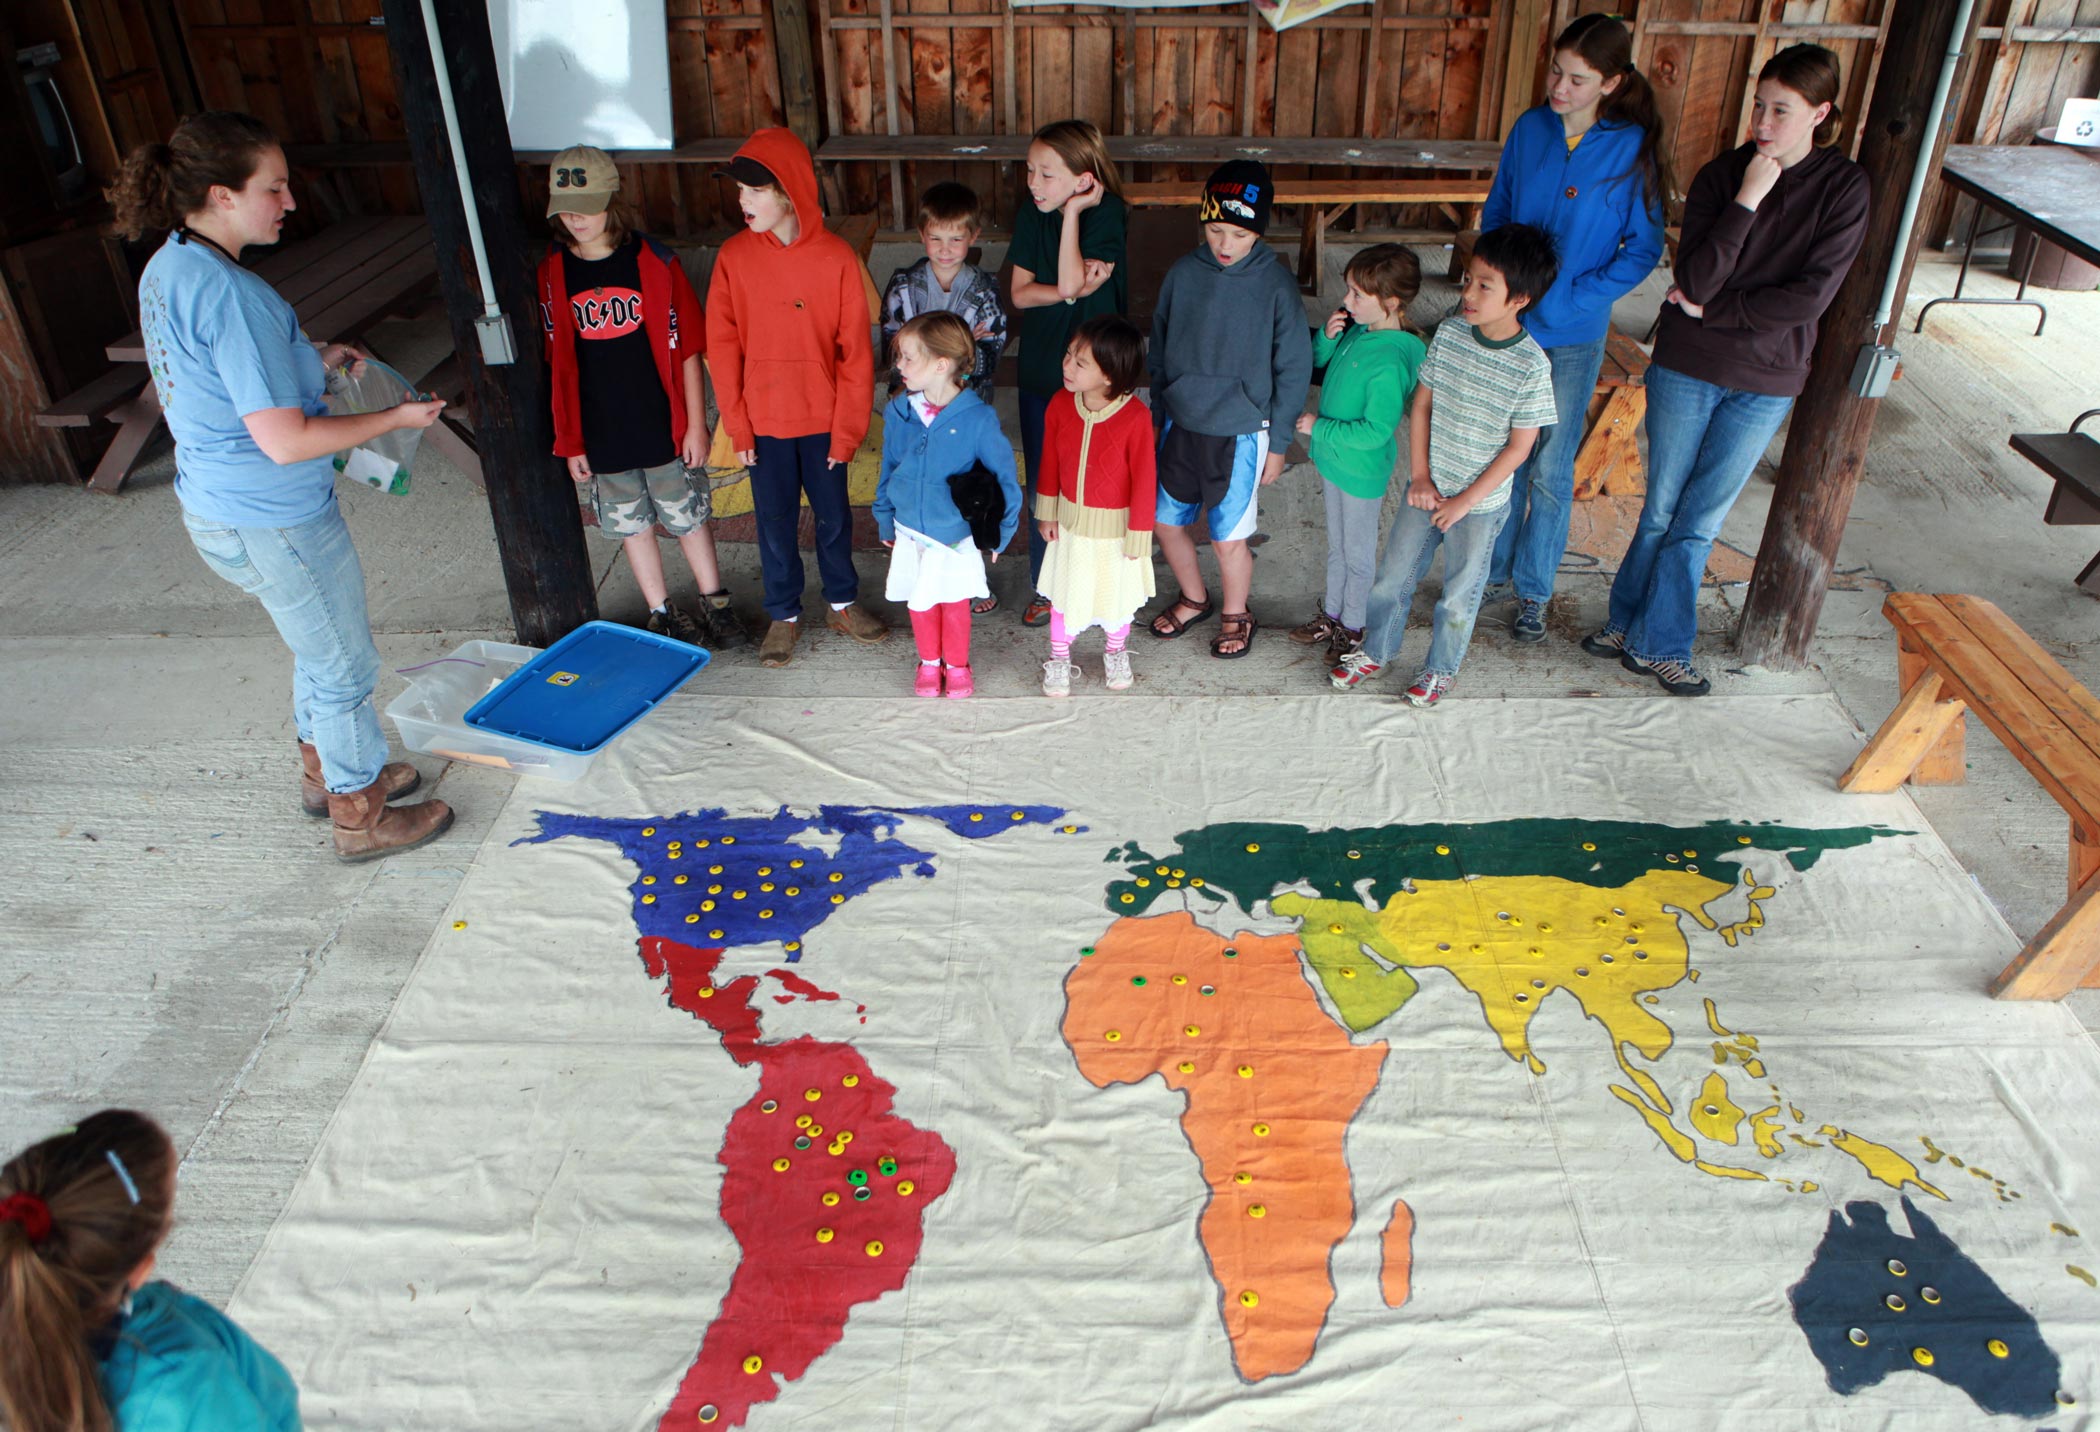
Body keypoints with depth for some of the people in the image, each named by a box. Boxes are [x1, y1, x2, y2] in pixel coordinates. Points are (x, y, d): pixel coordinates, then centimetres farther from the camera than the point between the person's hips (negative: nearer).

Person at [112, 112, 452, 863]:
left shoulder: (166, 269, 3)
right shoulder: (231, 295, -27)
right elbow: (285, 440, -27)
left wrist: (308, 360, 9)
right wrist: (394, 418, -17)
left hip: (216, 504, 10)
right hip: (274, 523, -9)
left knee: (320, 650, 27)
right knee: (344, 668, 9)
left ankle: (326, 771, 46)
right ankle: (362, 818, 25)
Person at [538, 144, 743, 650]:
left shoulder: (654, 263, -9)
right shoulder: (551, 276, -3)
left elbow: (685, 351, -5)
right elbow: (556, 365, 1)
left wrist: (696, 424, -6)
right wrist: (569, 442, 1)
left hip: (664, 427, -2)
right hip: (600, 436, 2)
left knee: (689, 518, 10)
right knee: (633, 527, 13)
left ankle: (715, 604, 29)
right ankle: (662, 613, 30)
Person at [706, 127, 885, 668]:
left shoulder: (836, 256, -12)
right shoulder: (734, 256, -7)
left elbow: (855, 350, -8)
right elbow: (722, 346, -3)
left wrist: (848, 426, -8)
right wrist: (736, 423, -6)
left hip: (823, 418, -1)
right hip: (764, 420, 1)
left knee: (834, 515, 15)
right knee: (774, 520, 13)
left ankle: (843, 603, 36)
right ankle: (784, 614, 31)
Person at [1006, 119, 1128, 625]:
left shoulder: (1107, 216, -15)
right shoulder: (1031, 216, -2)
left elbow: (1070, 283, -27)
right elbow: (1020, 293, -4)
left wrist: (1073, 211, -24)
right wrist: (1068, 290, -20)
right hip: (1040, 369, 4)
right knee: (1042, 484, 12)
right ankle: (1044, 586, 28)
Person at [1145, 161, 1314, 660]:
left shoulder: (1276, 285, -12)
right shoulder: (1183, 273, -3)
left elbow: (1293, 369, -6)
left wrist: (1278, 442, -4)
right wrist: (1159, 413, 13)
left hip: (1241, 435, -4)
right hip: (1180, 426, 4)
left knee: (1228, 537, 3)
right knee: (1167, 522, 13)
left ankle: (1236, 615, 31)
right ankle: (1194, 598, 40)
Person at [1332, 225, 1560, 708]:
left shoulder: (1531, 365, -20)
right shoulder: (1449, 334, -8)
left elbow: (1519, 446, -14)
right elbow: (1421, 404, 1)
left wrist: (1465, 501, -12)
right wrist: (1420, 477, -4)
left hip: (1480, 503, -4)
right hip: (1427, 488, 4)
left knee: (1459, 595, 13)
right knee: (1392, 574, 15)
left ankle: (1440, 668, 35)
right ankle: (1376, 651, 37)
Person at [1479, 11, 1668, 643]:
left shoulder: (1632, 148, -11)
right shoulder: (1530, 128, -1)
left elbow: (1644, 248, -7)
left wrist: (1576, 297, -16)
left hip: (1572, 337, -3)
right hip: (1506, 326, 3)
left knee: (1551, 471, 5)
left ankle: (1534, 591, 20)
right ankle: (1494, 569, 30)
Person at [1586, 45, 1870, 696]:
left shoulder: (1844, 188, -7)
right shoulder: (1721, 176, -5)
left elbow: (1809, 296, -15)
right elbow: (1695, 280, -17)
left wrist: (1711, 310, -14)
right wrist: (1746, 201, -22)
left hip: (1765, 383, 0)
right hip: (1686, 369, 0)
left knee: (1698, 524, 8)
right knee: (1662, 511, 10)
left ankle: (1650, 641, 21)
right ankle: (1636, 630, 27)